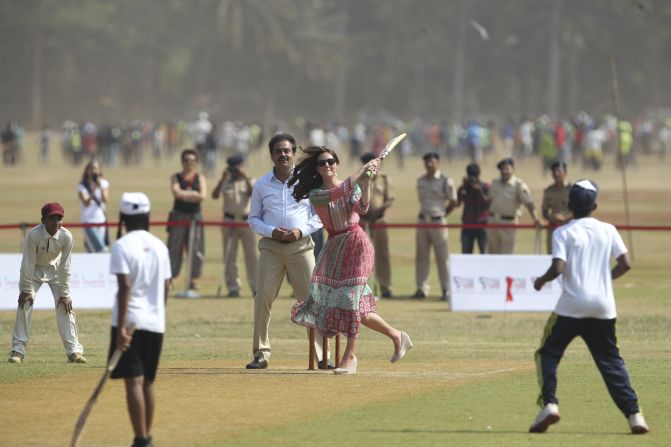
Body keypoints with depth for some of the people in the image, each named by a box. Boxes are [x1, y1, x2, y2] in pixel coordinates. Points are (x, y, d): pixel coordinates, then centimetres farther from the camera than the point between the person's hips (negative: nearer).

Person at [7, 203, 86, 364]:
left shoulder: (66, 236, -25)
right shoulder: (34, 235, -31)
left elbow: (65, 266, -16)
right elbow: (28, 263, -22)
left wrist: (65, 293, -13)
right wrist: (27, 289, -18)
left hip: (55, 269, 2)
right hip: (34, 270, -1)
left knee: (65, 306, -7)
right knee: (24, 305, -11)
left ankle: (74, 351, -3)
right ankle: (17, 350, -3)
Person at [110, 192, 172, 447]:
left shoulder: (122, 246, -9)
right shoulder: (159, 246, 9)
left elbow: (125, 287, -17)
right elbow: (165, 287, 11)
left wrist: (121, 327, -18)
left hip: (131, 321, -6)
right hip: (156, 322, 6)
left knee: (133, 381, -7)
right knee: (148, 382, 14)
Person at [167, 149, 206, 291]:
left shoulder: (200, 178, 11)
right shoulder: (176, 178, 7)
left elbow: (202, 196, -5)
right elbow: (177, 192, -12)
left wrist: (184, 195, -10)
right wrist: (194, 194, -9)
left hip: (195, 216, 2)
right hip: (179, 215, -2)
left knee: (196, 249, -1)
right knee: (174, 247, -5)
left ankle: (193, 280, 6)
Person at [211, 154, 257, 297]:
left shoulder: (249, 181, 6)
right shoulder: (226, 183, 6)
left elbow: (253, 193, -15)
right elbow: (215, 195, -10)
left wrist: (245, 177, -20)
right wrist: (222, 179, -16)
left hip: (247, 221, -1)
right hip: (229, 221, 1)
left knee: (251, 254, -1)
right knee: (229, 255, 0)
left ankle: (256, 286, 3)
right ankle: (233, 287, 5)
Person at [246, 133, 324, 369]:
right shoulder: (261, 185, 7)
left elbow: (319, 215, 7)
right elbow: (253, 219, 11)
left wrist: (301, 230, -10)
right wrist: (271, 231, -9)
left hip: (301, 245, -1)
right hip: (271, 245, 1)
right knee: (263, 297, -7)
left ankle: (322, 355, -1)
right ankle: (260, 354, 0)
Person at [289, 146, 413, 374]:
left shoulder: (354, 185, 2)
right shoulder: (315, 195, 2)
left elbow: (362, 207, -15)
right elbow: (337, 193, -16)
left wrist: (367, 181, -26)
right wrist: (363, 170, -15)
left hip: (357, 244, -3)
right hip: (335, 247, 3)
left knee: (351, 299, -11)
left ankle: (350, 356, -6)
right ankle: (396, 336, 16)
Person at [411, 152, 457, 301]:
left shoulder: (445, 181, -7)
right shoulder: (421, 181, 10)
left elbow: (453, 202, -2)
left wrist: (442, 215, 5)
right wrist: (425, 214, 12)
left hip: (438, 222, -6)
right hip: (423, 221, 6)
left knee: (442, 257, -3)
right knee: (421, 256, 5)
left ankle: (446, 290, 1)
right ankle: (422, 289, 9)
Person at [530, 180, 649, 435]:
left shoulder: (563, 233, -4)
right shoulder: (608, 231, 6)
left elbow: (558, 268, -15)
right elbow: (625, 264, 1)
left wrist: (542, 280, 4)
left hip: (572, 306, -3)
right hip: (603, 307, 3)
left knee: (548, 354, 11)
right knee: (611, 361, 12)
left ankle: (549, 404, -9)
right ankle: (634, 414, 1)